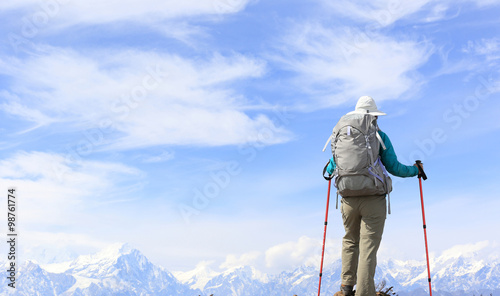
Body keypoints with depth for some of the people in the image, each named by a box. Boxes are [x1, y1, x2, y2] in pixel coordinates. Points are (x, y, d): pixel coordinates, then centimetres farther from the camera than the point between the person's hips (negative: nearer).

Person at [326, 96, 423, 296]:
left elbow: (332, 168, 12)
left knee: (350, 241, 21)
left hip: (349, 198, 3)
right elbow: (393, 167, -2)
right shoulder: (380, 136, -1)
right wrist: (415, 170, 16)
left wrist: (328, 170, 36)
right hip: (373, 199, -3)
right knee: (369, 246, 1)